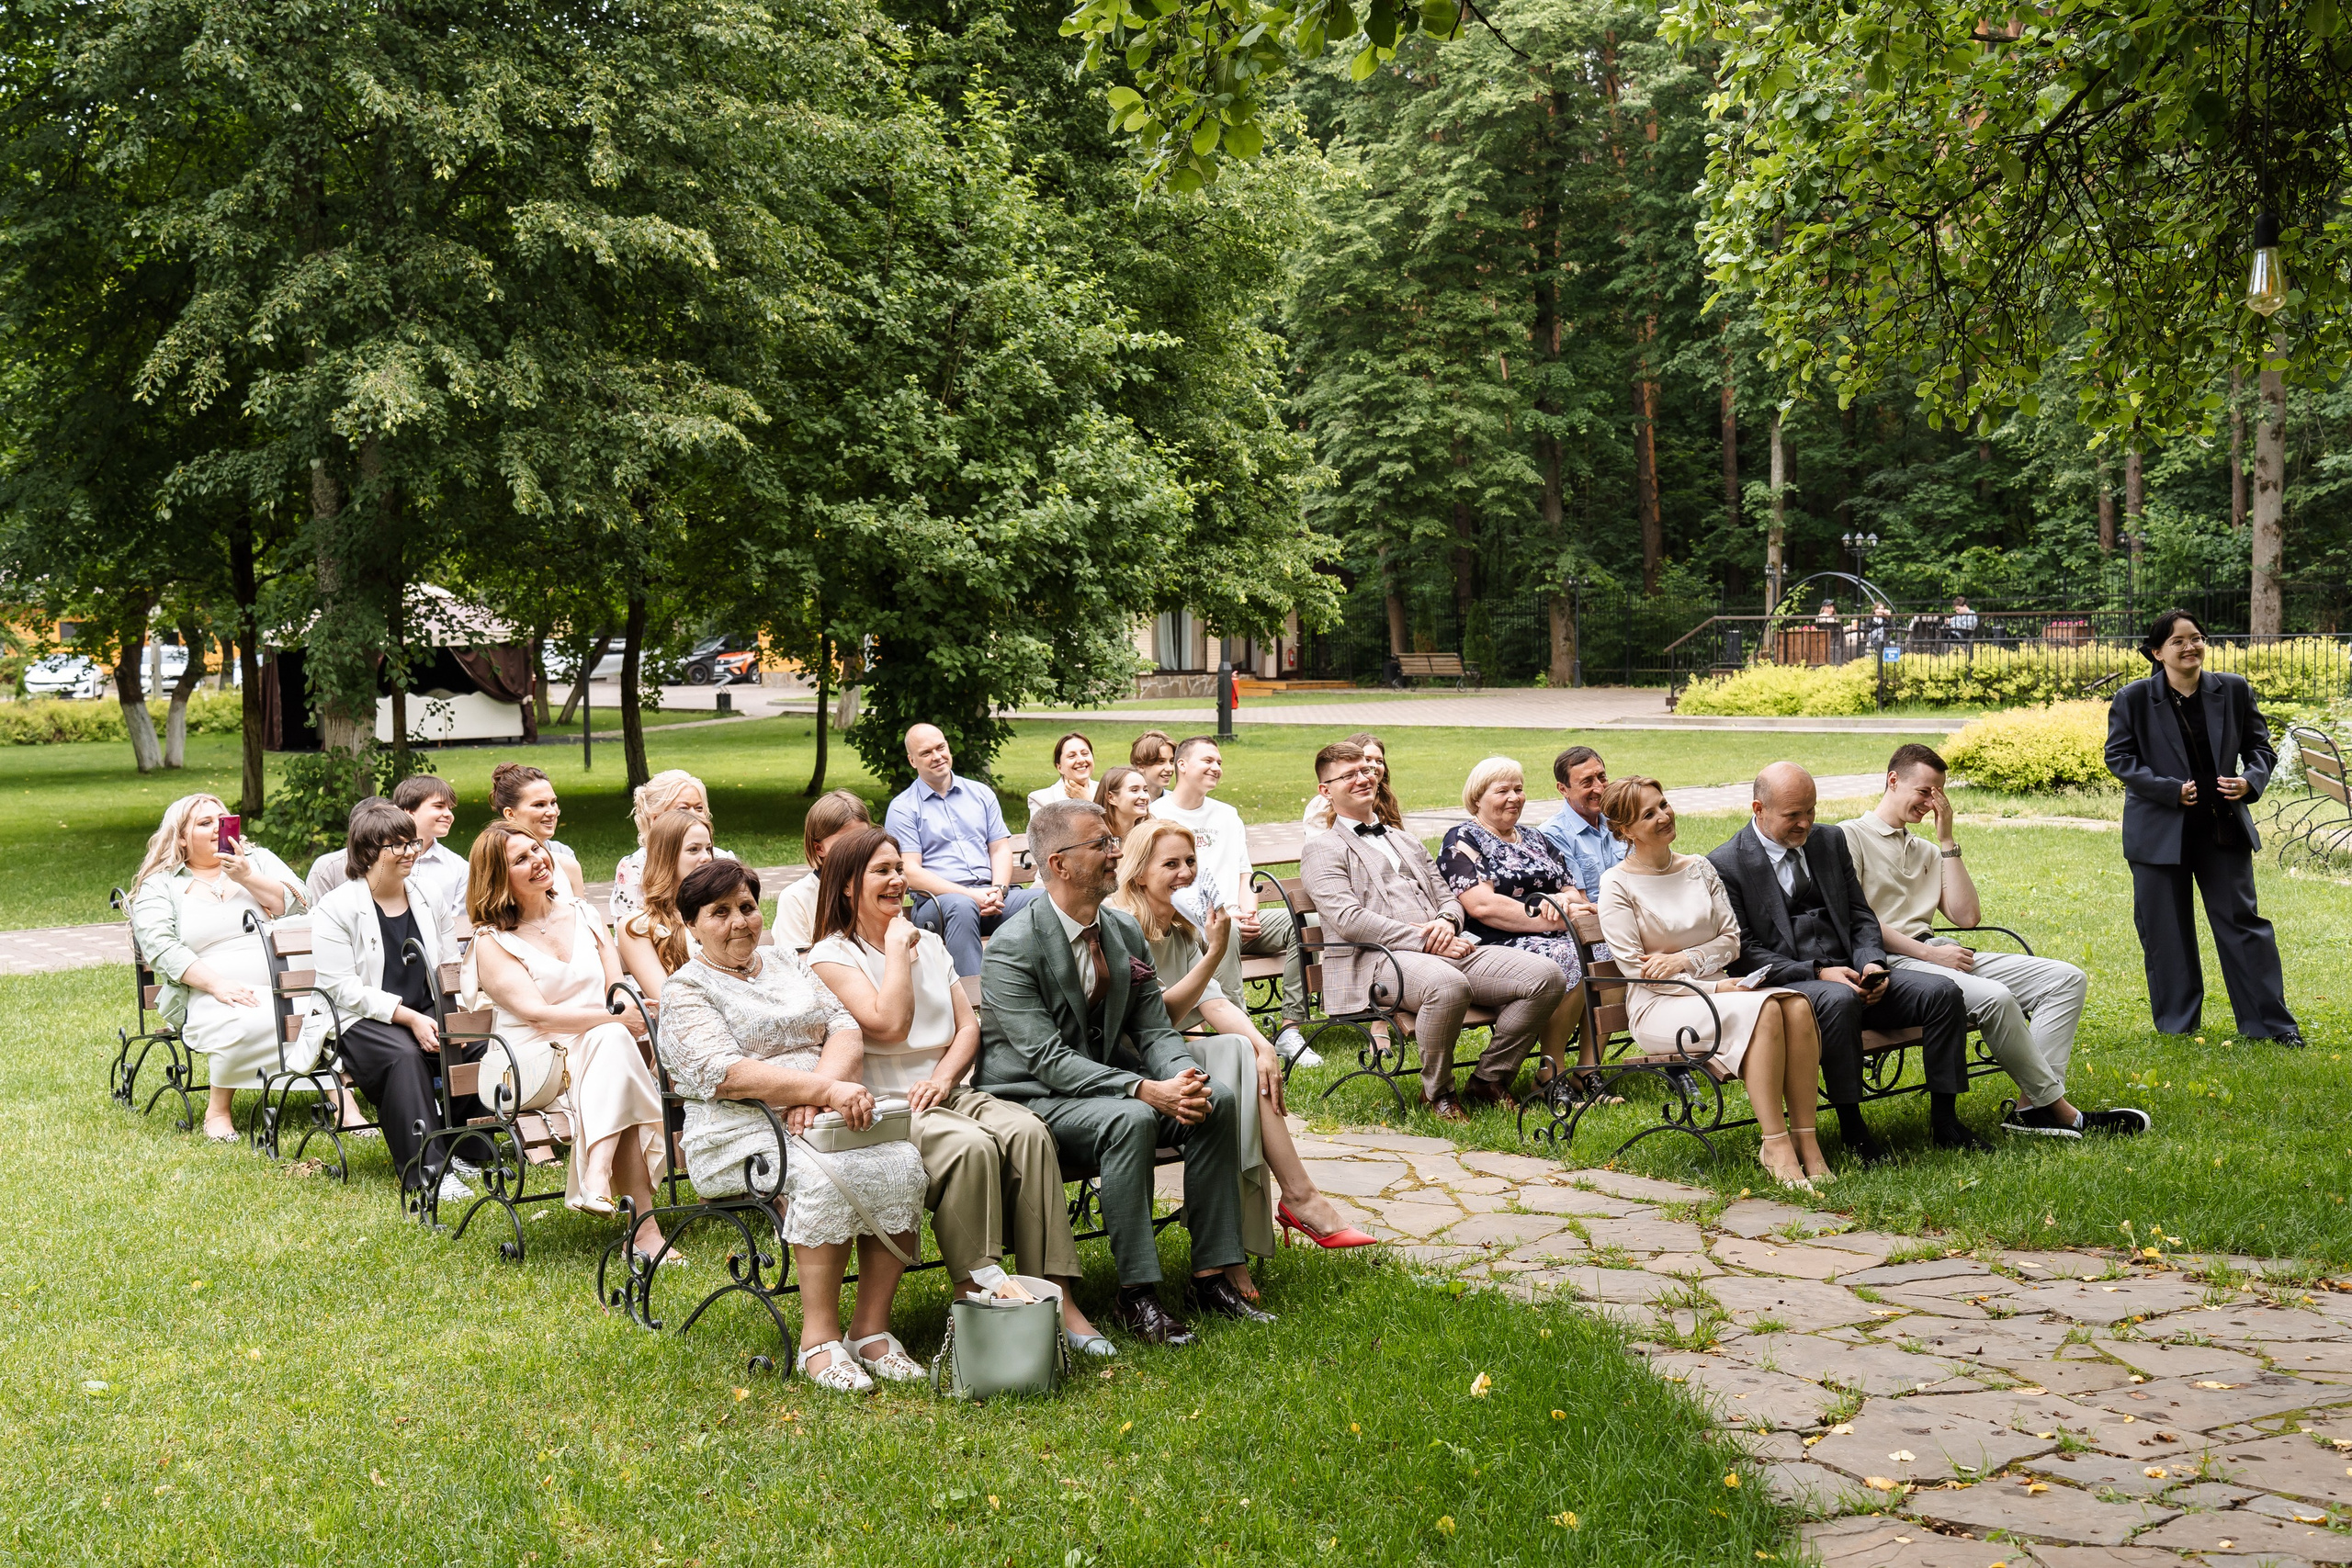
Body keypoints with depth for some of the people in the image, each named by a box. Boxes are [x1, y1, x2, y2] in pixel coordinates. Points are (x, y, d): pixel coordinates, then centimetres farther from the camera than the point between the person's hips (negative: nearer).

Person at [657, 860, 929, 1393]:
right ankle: (820, 1340, -24)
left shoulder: (786, 961, 20)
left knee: (901, 1163, -24)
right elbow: (725, 1074, -15)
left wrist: (820, 1093, -13)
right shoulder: (686, 992, 2)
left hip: (825, 1116, 5)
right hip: (740, 1135, -5)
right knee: (825, 1178, -34)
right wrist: (825, 1089, -25)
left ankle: (873, 1328, -18)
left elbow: (845, 1028, 9)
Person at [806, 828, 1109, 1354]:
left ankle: (1058, 1299, -30)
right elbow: (888, 1023, -14)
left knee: (1028, 1131, -26)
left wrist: (944, 1076, -5)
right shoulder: (832, 955, 1)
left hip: (948, 1093, 5)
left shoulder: (929, 943, 21)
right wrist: (897, 947, -5)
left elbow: (969, 1026, 14)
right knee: (971, 1146, -35)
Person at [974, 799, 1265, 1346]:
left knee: (1219, 1100, -13)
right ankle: (1135, 1296, -25)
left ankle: (1211, 1276, -7)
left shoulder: (1125, 931, 5)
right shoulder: (1014, 947, -18)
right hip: (1030, 1099, -7)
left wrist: (1184, 1078, -18)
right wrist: (1146, 1090, -32)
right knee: (1130, 1119, -34)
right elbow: (1049, 1060, -24)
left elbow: (1154, 1029, 6)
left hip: (1103, 1083, 7)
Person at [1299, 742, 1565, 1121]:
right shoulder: (1321, 850, 8)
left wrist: (1446, 923, -3)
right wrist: (1424, 941, -14)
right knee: (1448, 984, -41)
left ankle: (1489, 1079, -1)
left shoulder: (1407, 842, 32)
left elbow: (1448, 898, 24)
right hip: (1375, 961, -7)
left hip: (1446, 948, 7)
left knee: (1545, 975, -14)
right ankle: (1438, 1092, -16)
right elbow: (1348, 919, -7)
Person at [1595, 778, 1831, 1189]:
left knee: (1796, 1006, -26)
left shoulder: (1700, 869, 14)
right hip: (1659, 1006, -5)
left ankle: (1805, 1138, -26)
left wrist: (1685, 960, -10)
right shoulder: (1616, 885, -3)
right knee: (1764, 1010, -32)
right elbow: (1635, 969, -8)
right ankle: (1774, 1145, -30)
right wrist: (1714, 988, -15)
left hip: (1714, 989, 5)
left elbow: (1731, 939, 10)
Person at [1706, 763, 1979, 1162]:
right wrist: (1817, 974, -19)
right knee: (1839, 1001, -38)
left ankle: (1944, 1120, -5)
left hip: (1850, 975, 6)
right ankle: (1851, 1127, -24)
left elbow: (1862, 917, 17)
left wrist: (1872, 963, -6)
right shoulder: (1725, 864, -4)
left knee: (1942, 992, -14)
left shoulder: (1831, 842, 15)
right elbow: (1742, 952, -9)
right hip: (1785, 987, -6)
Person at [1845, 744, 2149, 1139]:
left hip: (1938, 953, 9)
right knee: (1995, 997, -34)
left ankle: (2031, 1105, -20)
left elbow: (1967, 915, 14)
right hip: (1890, 963, -9)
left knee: (2066, 979, -6)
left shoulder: (1925, 851, 27)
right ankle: (2057, 1107, -17)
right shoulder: (1850, 836, 2)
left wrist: (1947, 839, 11)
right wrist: (1929, 953, -16)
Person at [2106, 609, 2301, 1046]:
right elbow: (2119, 757, -5)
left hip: (2223, 826, 1)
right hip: (2159, 830, -1)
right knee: (2165, 931, 6)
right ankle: (2175, 1026, 20)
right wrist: (2171, 790, -15)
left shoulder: (2234, 691, 2)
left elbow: (2260, 745, 9)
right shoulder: (2133, 699, -4)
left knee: (2242, 921, 3)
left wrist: (2251, 781, -13)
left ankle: (2270, 1023, 11)